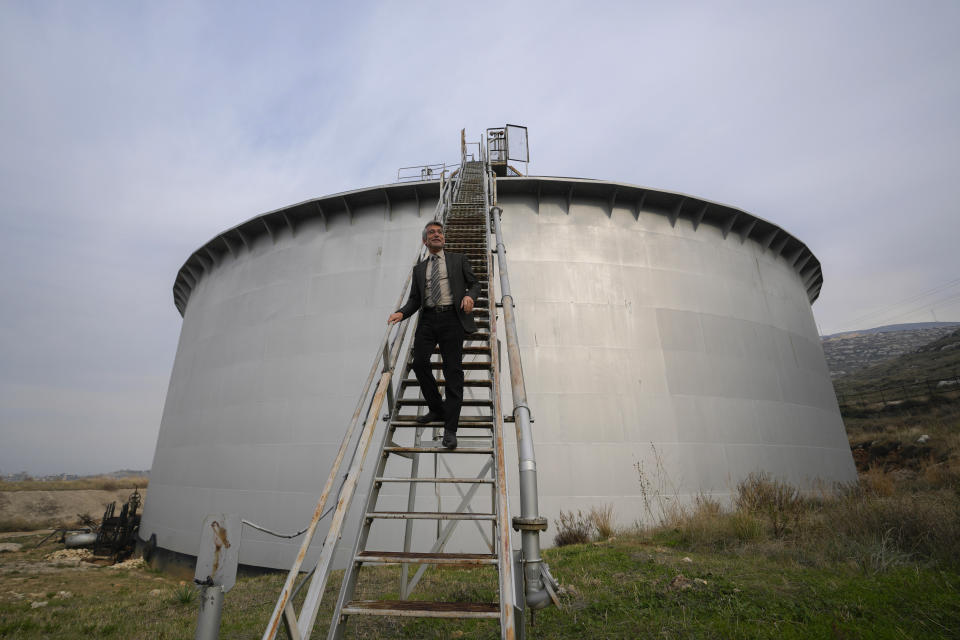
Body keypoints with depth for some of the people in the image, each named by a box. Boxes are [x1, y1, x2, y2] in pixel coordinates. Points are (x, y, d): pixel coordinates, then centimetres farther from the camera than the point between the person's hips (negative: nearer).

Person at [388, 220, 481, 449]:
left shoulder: (458, 260, 15)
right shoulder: (419, 268, 21)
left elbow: (474, 283, 10)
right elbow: (414, 299, 17)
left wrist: (470, 296, -14)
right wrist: (401, 313, -3)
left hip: (452, 319, -3)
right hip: (428, 320, 3)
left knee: (453, 372, -5)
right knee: (419, 363, -11)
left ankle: (450, 429, 0)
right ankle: (437, 410, 15)